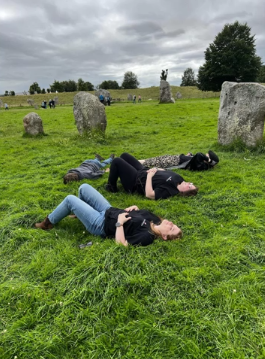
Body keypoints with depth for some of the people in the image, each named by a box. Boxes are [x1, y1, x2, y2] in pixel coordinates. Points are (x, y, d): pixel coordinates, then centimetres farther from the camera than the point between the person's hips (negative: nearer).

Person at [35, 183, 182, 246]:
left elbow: (121, 243, -30)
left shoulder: (147, 237, -28)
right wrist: (135, 208, -5)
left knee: (70, 199, -5)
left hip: (101, 224, -8)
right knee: (84, 187, 14)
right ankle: (79, 212, 44)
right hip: (109, 210, 8)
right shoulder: (153, 219, -6)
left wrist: (119, 223, -28)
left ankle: (48, 223, 22)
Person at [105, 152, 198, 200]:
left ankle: (111, 187, 12)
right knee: (124, 155, 17)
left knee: (116, 161, -11)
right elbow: (163, 171, 9)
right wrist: (155, 169, -12)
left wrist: (149, 176, -30)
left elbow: (149, 194, -38)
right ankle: (122, 176, 40)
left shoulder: (168, 190, -32)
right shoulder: (177, 178, -7)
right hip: (142, 171, 9)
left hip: (135, 181, -9)